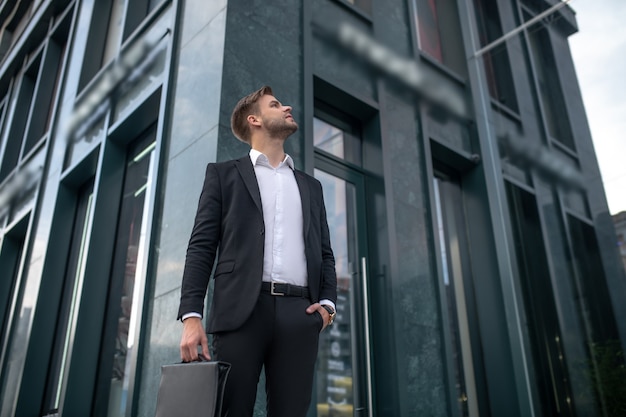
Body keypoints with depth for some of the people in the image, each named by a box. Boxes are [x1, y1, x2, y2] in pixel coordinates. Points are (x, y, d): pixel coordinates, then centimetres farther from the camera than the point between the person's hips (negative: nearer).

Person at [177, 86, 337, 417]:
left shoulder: (310, 186, 25)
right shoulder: (224, 174, 14)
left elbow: (324, 252, 21)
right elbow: (201, 246, 5)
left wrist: (327, 301, 1)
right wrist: (191, 315, -7)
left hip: (299, 313, 3)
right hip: (242, 309, -3)